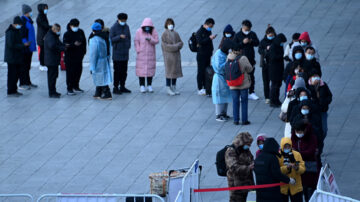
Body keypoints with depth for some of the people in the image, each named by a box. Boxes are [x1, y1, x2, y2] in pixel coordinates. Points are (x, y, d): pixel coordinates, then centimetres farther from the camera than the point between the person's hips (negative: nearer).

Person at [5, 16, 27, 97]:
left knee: (17, 74, 14)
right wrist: (23, 45, -23)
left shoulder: (17, 31, 12)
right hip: (12, 58, -10)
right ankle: (10, 92, 3)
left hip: (17, 58, 10)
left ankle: (14, 90, 23)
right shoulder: (10, 32, -19)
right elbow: (11, 45, -25)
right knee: (12, 75, -3)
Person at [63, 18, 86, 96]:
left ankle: (75, 87, 29)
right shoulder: (67, 34, -11)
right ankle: (69, 89, 3)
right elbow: (66, 45, -19)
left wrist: (83, 51, 10)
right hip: (70, 57, -6)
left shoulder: (80, 32, 5)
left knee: (78, 71, 13)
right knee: (70, 73, -4)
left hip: (79, 56, 6)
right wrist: (74, 44, -33)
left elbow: (84, 42, 16)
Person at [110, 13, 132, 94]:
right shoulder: (114, 28, -9)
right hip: (117, 53, -6)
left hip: (125, 53, 6)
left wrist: (128, 46, 6)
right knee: (117, 71, -5)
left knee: (124, 71, 9)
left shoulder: (126, 27, 7)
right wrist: (119, 36, -27)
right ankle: (115, 88, 1)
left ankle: (122, 87, 18)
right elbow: (111, 39, -13)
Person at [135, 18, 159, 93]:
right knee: (141, 69, -4)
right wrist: (138, 51, -8)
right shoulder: (139, 32, -5)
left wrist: (150, 39, -25)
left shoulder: (154, 32, -1)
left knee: (150, 69, 3)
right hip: (141, 54, -1)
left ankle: (149, 86, 12)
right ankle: (142, 86, 3)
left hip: (151, 54, 1)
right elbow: (136, 42, -1)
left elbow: (156, 41, -6)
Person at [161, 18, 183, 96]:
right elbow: (164, 45, -13)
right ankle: (168, 88, 0)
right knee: (169, 71, -5)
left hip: (176, 54, 6)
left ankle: (174, 87, 15)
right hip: (168, 54, -6)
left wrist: (177, 46, -13)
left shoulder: (176, 34, 11)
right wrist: (175, 47, -16)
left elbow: (181, 42, 9)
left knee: (176, 71, 7)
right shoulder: (165, 34, -5)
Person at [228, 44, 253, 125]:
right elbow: (249, 69, -10)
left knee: (235, 102, 12)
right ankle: (244, 120, 10)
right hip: (243, 84, -3)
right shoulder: (243, 58, -18)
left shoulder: (229, 58, -7)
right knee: (244, 101, 8)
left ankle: (236, 120, 12)